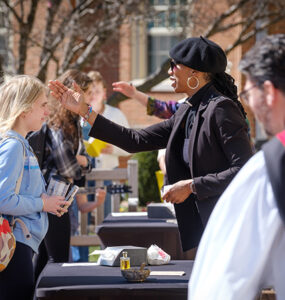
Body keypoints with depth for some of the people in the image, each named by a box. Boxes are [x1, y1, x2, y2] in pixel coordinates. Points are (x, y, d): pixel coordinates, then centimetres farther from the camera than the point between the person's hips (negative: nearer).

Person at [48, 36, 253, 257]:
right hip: (199, 222, 9)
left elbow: (244, 170, -20)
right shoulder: (187, 112, 14)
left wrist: (192, 185, -16)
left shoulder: (222, 109, -13)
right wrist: (84, 111, 18)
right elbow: (137, 140, 18)